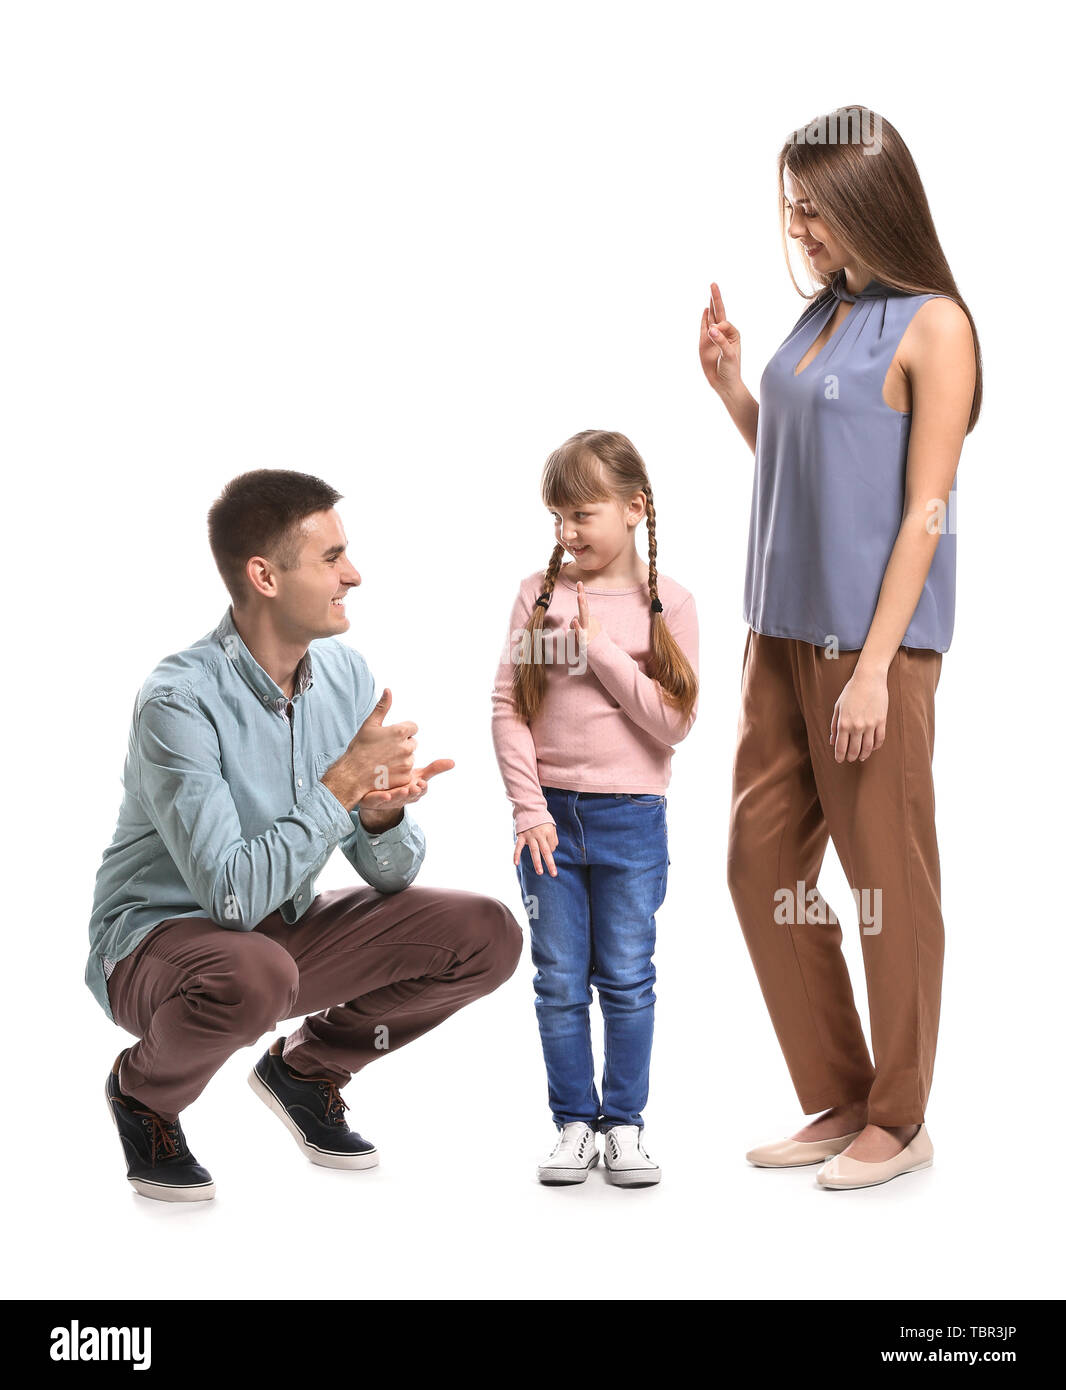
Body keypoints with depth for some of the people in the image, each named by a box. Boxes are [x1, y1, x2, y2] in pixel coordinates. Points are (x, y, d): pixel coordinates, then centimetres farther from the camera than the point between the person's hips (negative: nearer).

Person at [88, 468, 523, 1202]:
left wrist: (383, 814, -25)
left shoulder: (345, 673, -4)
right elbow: (231, 894, -33)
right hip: (159, 941, -6)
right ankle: (143, 1091, -4)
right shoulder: (180, 699, -26)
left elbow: (391, 875, -2)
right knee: (253, 976, -40)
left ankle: (305, 1066, 13)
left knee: (487, 935, -9)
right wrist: (344, 784, -30)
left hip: (287, 928, 6)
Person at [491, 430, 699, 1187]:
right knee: (560, 982, 8)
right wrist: (530, 806, -8)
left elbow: (673, 722, -9)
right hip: (549, 813, 1)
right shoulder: (539, 593, 0)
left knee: (628, 979, 7)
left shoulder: (668, 603, -3)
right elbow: (507, 705, -2)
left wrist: (601, 649, -14)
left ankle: (625, 1123, 20)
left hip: (630, 815, -1)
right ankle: (575, 1123, 18)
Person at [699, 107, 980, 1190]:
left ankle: (899, 1120, 17)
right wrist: (728, 385, 8)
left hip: (874, 636, -8)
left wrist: (874, 667, -18)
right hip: (784, 627, 8)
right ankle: (837, 1101, 23)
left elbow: (925, 509, -13)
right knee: (761, 864, 10)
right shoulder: (824, 316, 12)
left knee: (887, 878, 2)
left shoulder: (933, 327, -9)